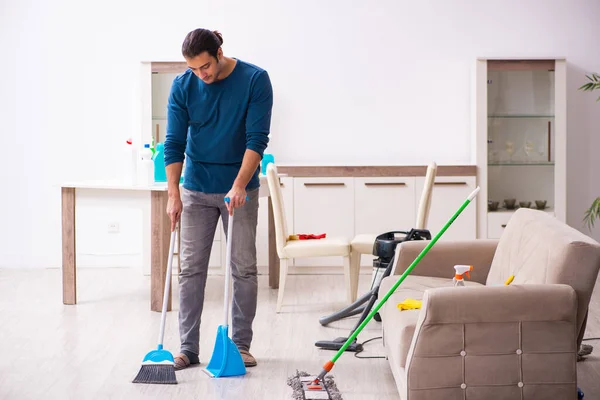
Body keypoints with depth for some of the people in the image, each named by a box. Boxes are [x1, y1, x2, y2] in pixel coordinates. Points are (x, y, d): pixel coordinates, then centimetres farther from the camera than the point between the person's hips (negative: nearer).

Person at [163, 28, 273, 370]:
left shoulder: (255, 79, -15)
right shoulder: (182, 86, -9)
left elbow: (257, 138, -19)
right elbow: (174, 142, -9)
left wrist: (239, 184, -28)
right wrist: (173, 194, -18)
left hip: (240, 190, -1)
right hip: (196, 190, 2)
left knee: (244, 269, 2)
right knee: (191, 269, 1)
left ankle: (241, 344, 12)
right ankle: (189, 347, 6)